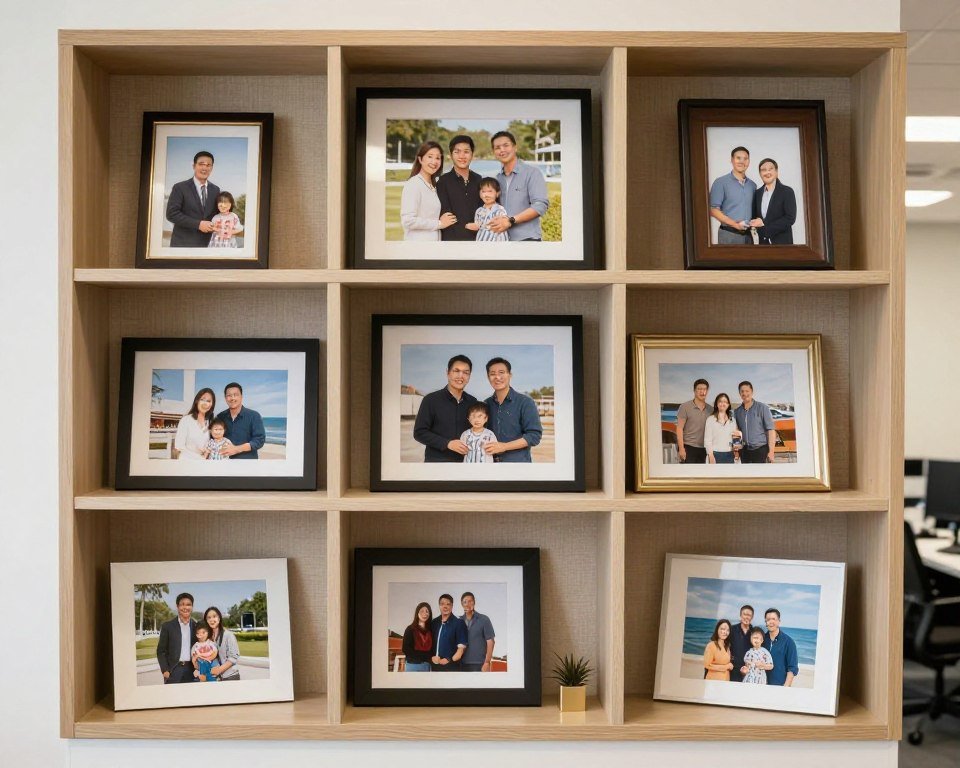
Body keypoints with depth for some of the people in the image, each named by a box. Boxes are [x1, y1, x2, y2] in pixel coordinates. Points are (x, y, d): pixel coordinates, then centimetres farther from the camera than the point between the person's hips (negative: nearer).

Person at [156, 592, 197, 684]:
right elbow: (161, 651, 2)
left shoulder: (197, 627, 9)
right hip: (174, 670, -2)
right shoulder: (167, 626, 3)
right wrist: (165, 670, -8)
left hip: (191, 670, 2)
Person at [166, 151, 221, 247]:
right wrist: (198, 224, -17)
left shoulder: (215, 190, 13)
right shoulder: (180, 188, 0)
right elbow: (171, 214, -9)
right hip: (183, 244, -4)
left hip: (207, 244, 4)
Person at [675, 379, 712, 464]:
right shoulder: (685, 407, -2)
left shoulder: (710, 410, 11)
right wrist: (681, 448, -13)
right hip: (688, 447, -4)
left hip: (703, 450, 4)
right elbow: (679, 428, -5)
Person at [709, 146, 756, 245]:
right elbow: (713, 210, -7)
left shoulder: (752, 185, 13)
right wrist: (736, 224, -15)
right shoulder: (720, 182, -2)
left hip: (748, 235, 5)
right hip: (729, 234, -4)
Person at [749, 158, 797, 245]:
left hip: (782, 243, -4)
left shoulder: (787, 192, -2)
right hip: (763, 243, 4)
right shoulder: (757, 193, 13)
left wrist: (764, 223, -14)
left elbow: (790, 218, -11)